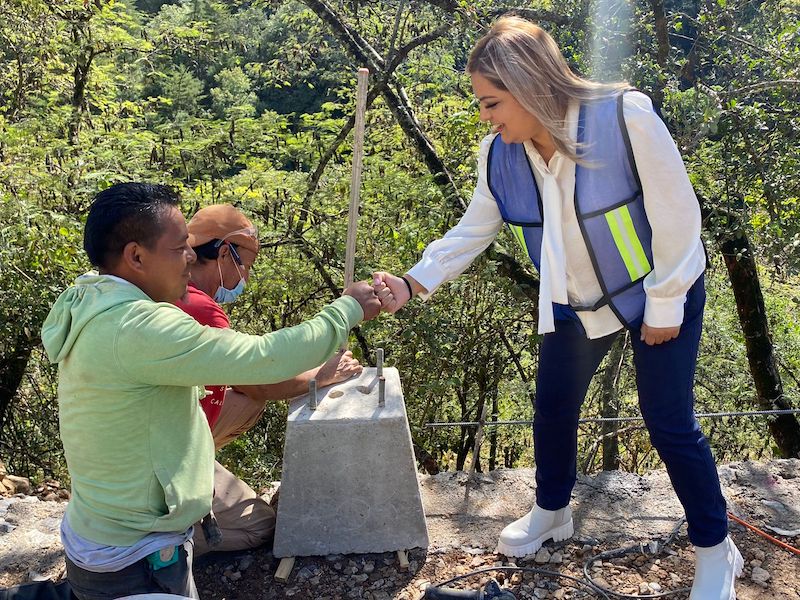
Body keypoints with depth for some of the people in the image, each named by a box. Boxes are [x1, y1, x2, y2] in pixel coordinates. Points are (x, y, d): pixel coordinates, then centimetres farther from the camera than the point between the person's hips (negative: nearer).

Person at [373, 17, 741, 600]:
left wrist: (664, 306, -15)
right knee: (553, 407, 11)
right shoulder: (500, 154, -13)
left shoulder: (625, 116, -29)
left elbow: (676, 214, -22)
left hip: (659, 292, -5)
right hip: (574, 303, 5)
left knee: (669, 421, -1)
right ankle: (552, 512, 40)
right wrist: (413, 283, -16)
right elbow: (471, 233, -3)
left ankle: (715, 550, 24)